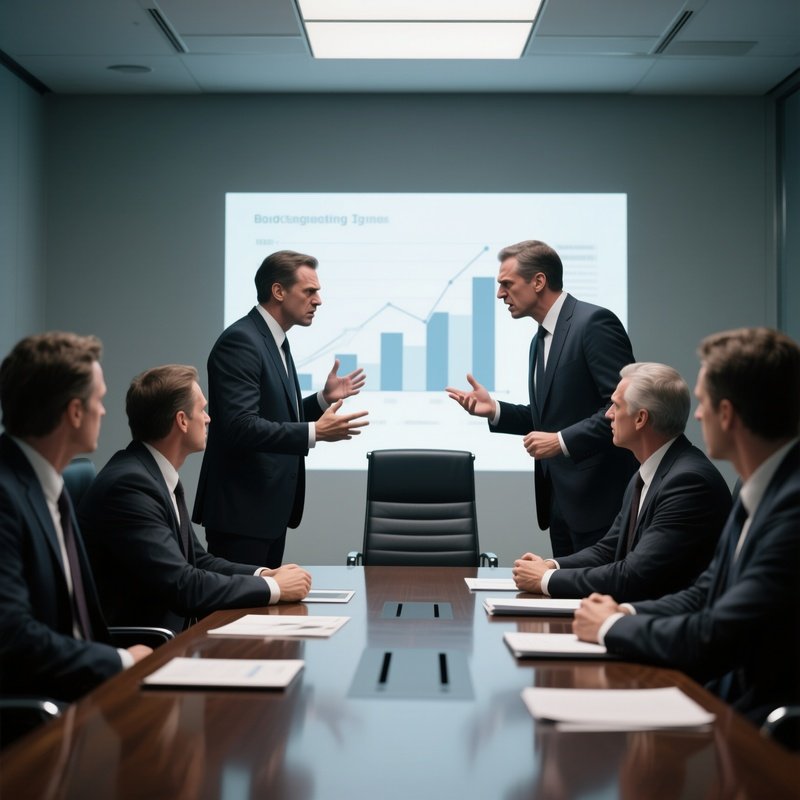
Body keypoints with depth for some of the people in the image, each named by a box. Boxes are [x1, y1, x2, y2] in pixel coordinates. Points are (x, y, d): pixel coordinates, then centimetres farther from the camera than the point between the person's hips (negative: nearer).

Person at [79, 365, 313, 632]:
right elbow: (182, 585, -22)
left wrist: (263, 574, -2)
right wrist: (273, 586, -14)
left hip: (171, 627, 8)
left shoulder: (159, 474, 8)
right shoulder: (129, 484, -19)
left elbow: (197, 559, 13)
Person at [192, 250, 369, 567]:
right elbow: (240, 427, -25)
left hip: (270, 508, 10)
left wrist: (324, 398, 7)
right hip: (241, 510, -10)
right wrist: (315, 432, -28)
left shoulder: (275, 341, 14)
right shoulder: (240, 341, -16)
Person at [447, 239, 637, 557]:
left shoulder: (594, 322, -13)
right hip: (560, 499, 9)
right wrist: (494, 410, 5)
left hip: (599, 497, -9)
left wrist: (562, 441, -21)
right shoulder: (541, 339, 16)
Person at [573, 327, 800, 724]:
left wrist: (612, 627, -7)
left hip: (765, 716, -8)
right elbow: (705, 594, 17)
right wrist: (627, 614, 0)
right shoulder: (758, 491, 7)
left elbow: (714, 640, -22)